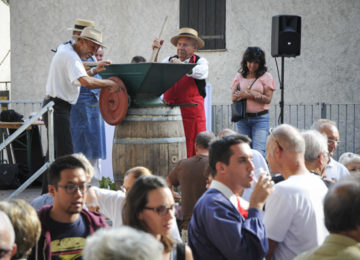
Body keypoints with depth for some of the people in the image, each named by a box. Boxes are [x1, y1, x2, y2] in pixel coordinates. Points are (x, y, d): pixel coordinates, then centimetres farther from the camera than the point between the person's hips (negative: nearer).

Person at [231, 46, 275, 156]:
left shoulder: (266, 77, 2)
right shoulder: (239, 76, 12)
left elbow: (268, 99, -7)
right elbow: (233, 97, 5)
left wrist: (250, 95, -15)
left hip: (260, 119, -4)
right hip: (242, 118, 4)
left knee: (258, 151, -13)